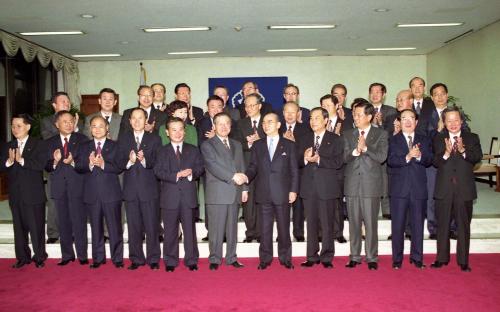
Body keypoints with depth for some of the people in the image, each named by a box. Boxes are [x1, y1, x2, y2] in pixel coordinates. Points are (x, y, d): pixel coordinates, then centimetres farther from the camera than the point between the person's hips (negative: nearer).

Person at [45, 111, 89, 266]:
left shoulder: (82, 139, 3)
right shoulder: (50, 142, 11)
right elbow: (47, 167, 6)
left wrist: (73, 162, -19)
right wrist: (55, 161, -14)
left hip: (77, 186, -3)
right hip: (59, 187, 3)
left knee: (79, 221, -2)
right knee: (63, 222, 8)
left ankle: (82, 255, 6)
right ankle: (67, 255, 18)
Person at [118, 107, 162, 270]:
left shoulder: (154, 139, 4)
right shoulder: (123, 140, 11)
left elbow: (158, 164, -4)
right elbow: (120, 164, 3)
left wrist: (144, 160, -21)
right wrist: (129, 161, -17)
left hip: (149, 188, -2)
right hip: (130, 189, 2)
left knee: (151, 225, 1)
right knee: (133, 226, 7)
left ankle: (153, 259, 13)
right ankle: (136, 259, 18)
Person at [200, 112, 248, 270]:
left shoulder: (237, 145, 19)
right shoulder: (207, 145, 0)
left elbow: (241, 168, 17)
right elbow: (213, 166, -14)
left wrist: (244, 188, 8)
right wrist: (233, 176, -22)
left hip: (235, 193, 5)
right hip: (217, 193, -5)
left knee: (232, 228, 10)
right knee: (216, 229, -1)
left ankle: (231, 258, 20)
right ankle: (214, 259, 10)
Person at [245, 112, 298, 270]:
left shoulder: (289, 145, 5)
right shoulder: (258, 145, 12)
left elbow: (294, 170, 3)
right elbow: (253, 167, 9)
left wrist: (293, 190, -4)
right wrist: (246, 176, -12)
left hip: (282, 194, -2)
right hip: (264, 194, 2)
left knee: (284, 227, 6)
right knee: (265, 228, 6)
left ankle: (285, 258, 19)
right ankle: (265, 259, 17)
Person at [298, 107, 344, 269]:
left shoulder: (335, 140, 3)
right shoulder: (305, 139, 16)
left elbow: (338, 162, -8)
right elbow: (298, 161, 9)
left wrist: (318, 159, -16)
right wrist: (305, 158, -12)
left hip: (327, 187, -3)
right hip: (309, 187, 3)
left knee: (327, 224, 0)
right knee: (311, 224, 8)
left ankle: (327, 257, 10)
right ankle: (312, 257, 17)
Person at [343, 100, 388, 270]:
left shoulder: (381, 134, 3)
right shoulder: (348, 135, 11)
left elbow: (382, 157, -8)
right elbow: (344, 157, 2)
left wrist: (365, 148, -17)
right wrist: (355, 151, -17)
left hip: (371, 185, -3)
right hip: (352, 184, 3)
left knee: (371, 223, 0)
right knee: (354, 222, 8)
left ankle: (372, 258, 11)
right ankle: (355, 256, 18)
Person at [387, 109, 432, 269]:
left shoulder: (424, 140, 12)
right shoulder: (393, 140, 5)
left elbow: (429, 160, 0)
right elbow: (390, 161, -10)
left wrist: (419, 156, -20)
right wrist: (407, 157, -24)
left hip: (419, 188, 2)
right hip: (399, 188, -2)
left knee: (418, 225, 8)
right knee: (398, 225, 3)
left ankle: (417, 258, 20)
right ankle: (397, 259, 13)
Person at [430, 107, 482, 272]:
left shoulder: (472, 138, 4)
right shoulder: (438, 139, 5)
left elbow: (478, 157, -11)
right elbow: (435, 162, -7)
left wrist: (463, 151, -28)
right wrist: (446, 153, -25)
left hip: (464, 189, 0)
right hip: (444, 189, 1)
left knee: (464, 226, 7)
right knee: (443, 226, 10)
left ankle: (463, 261, 18)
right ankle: (442, 258, 22)